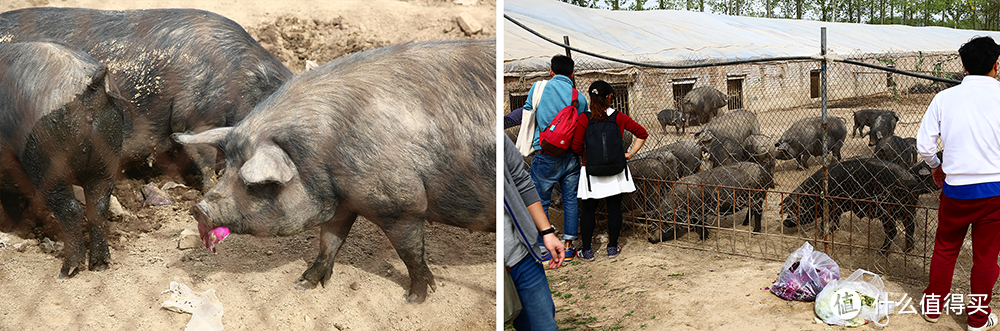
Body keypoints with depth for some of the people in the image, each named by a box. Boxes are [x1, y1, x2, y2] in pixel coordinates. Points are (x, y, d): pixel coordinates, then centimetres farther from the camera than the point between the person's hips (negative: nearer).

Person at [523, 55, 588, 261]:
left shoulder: (539, 87, -1)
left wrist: (531, 144, 17)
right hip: (572, 154, 3)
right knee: (570, 200, 12)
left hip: (547, 153, -3)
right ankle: (568, 246, 16)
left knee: (540, 203, 5)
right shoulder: (579, 97, 5)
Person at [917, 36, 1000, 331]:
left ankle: (932, 306, 31)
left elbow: (924, 145, -2)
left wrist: (936, 166, 17)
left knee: (945, 250, 19)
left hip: (956, 188, 1)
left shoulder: (945, 98, -5)